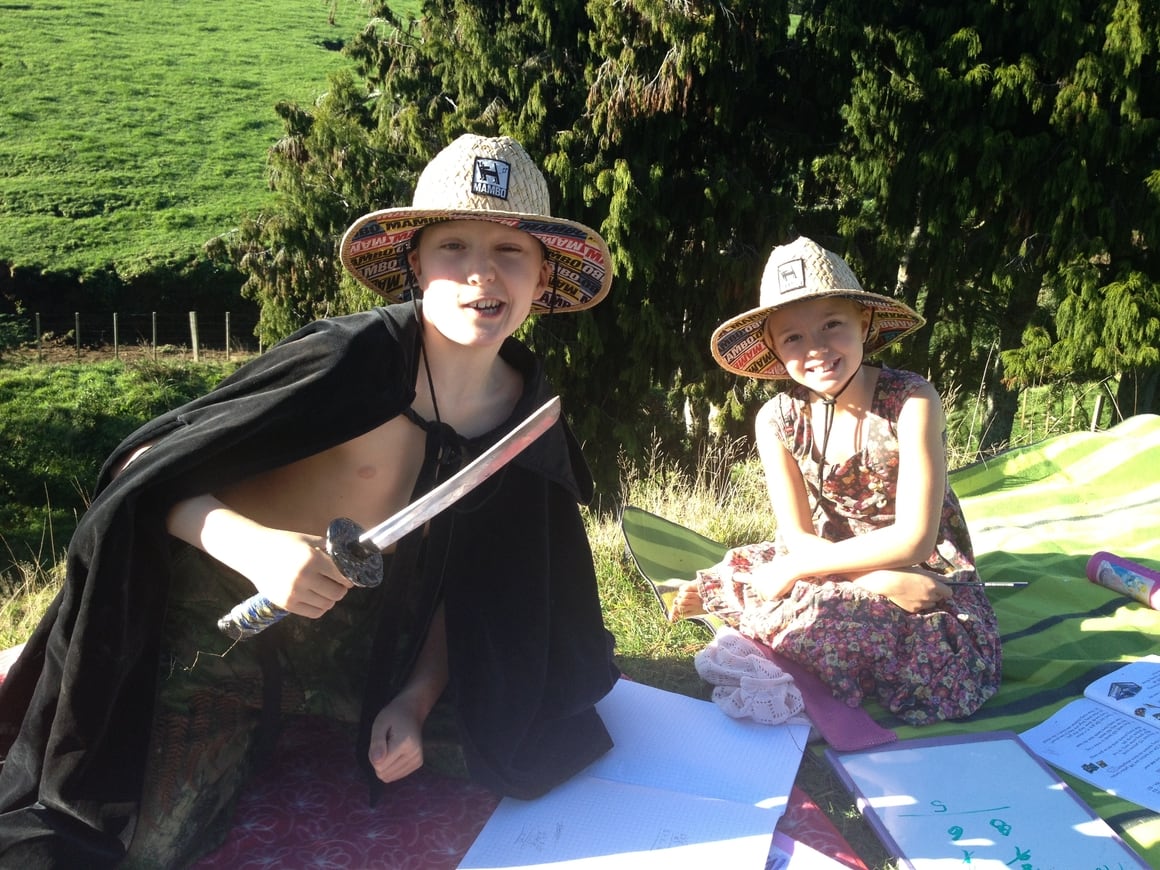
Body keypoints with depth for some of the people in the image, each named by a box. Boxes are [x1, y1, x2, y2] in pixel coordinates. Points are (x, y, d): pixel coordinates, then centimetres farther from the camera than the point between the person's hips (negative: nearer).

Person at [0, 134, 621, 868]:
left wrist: (413, 699, -6)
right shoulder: (351, 359, -23)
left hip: (358, 638, 5)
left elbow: (464, 579, 4)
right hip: (223, 615, -5)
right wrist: (253, 547, -35)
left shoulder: (526, 415, -7)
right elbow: (147, 467, -19)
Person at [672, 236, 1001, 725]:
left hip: (929, 579, -4)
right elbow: (798, 537, -9)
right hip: (839, 571, 4)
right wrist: (881, 579, -26)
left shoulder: (910, 402, -21)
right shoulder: (778, 421, -9)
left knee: (817, 613, -30)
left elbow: (914, 539, -23)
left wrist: (795, 568, -20)